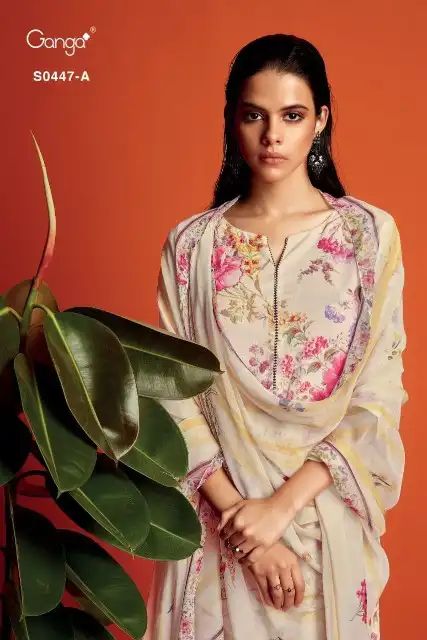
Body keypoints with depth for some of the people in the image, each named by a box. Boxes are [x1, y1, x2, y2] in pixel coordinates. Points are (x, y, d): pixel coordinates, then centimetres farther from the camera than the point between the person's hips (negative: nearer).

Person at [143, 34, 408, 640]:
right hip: (218, 522, 1)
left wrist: (282, 503, -15)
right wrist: (237, 515, -13)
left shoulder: (370, 234, -5)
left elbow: (379, 399, -8)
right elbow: (175, 396, -5)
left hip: (327, 516, 0)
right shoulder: (191, 245, -2)